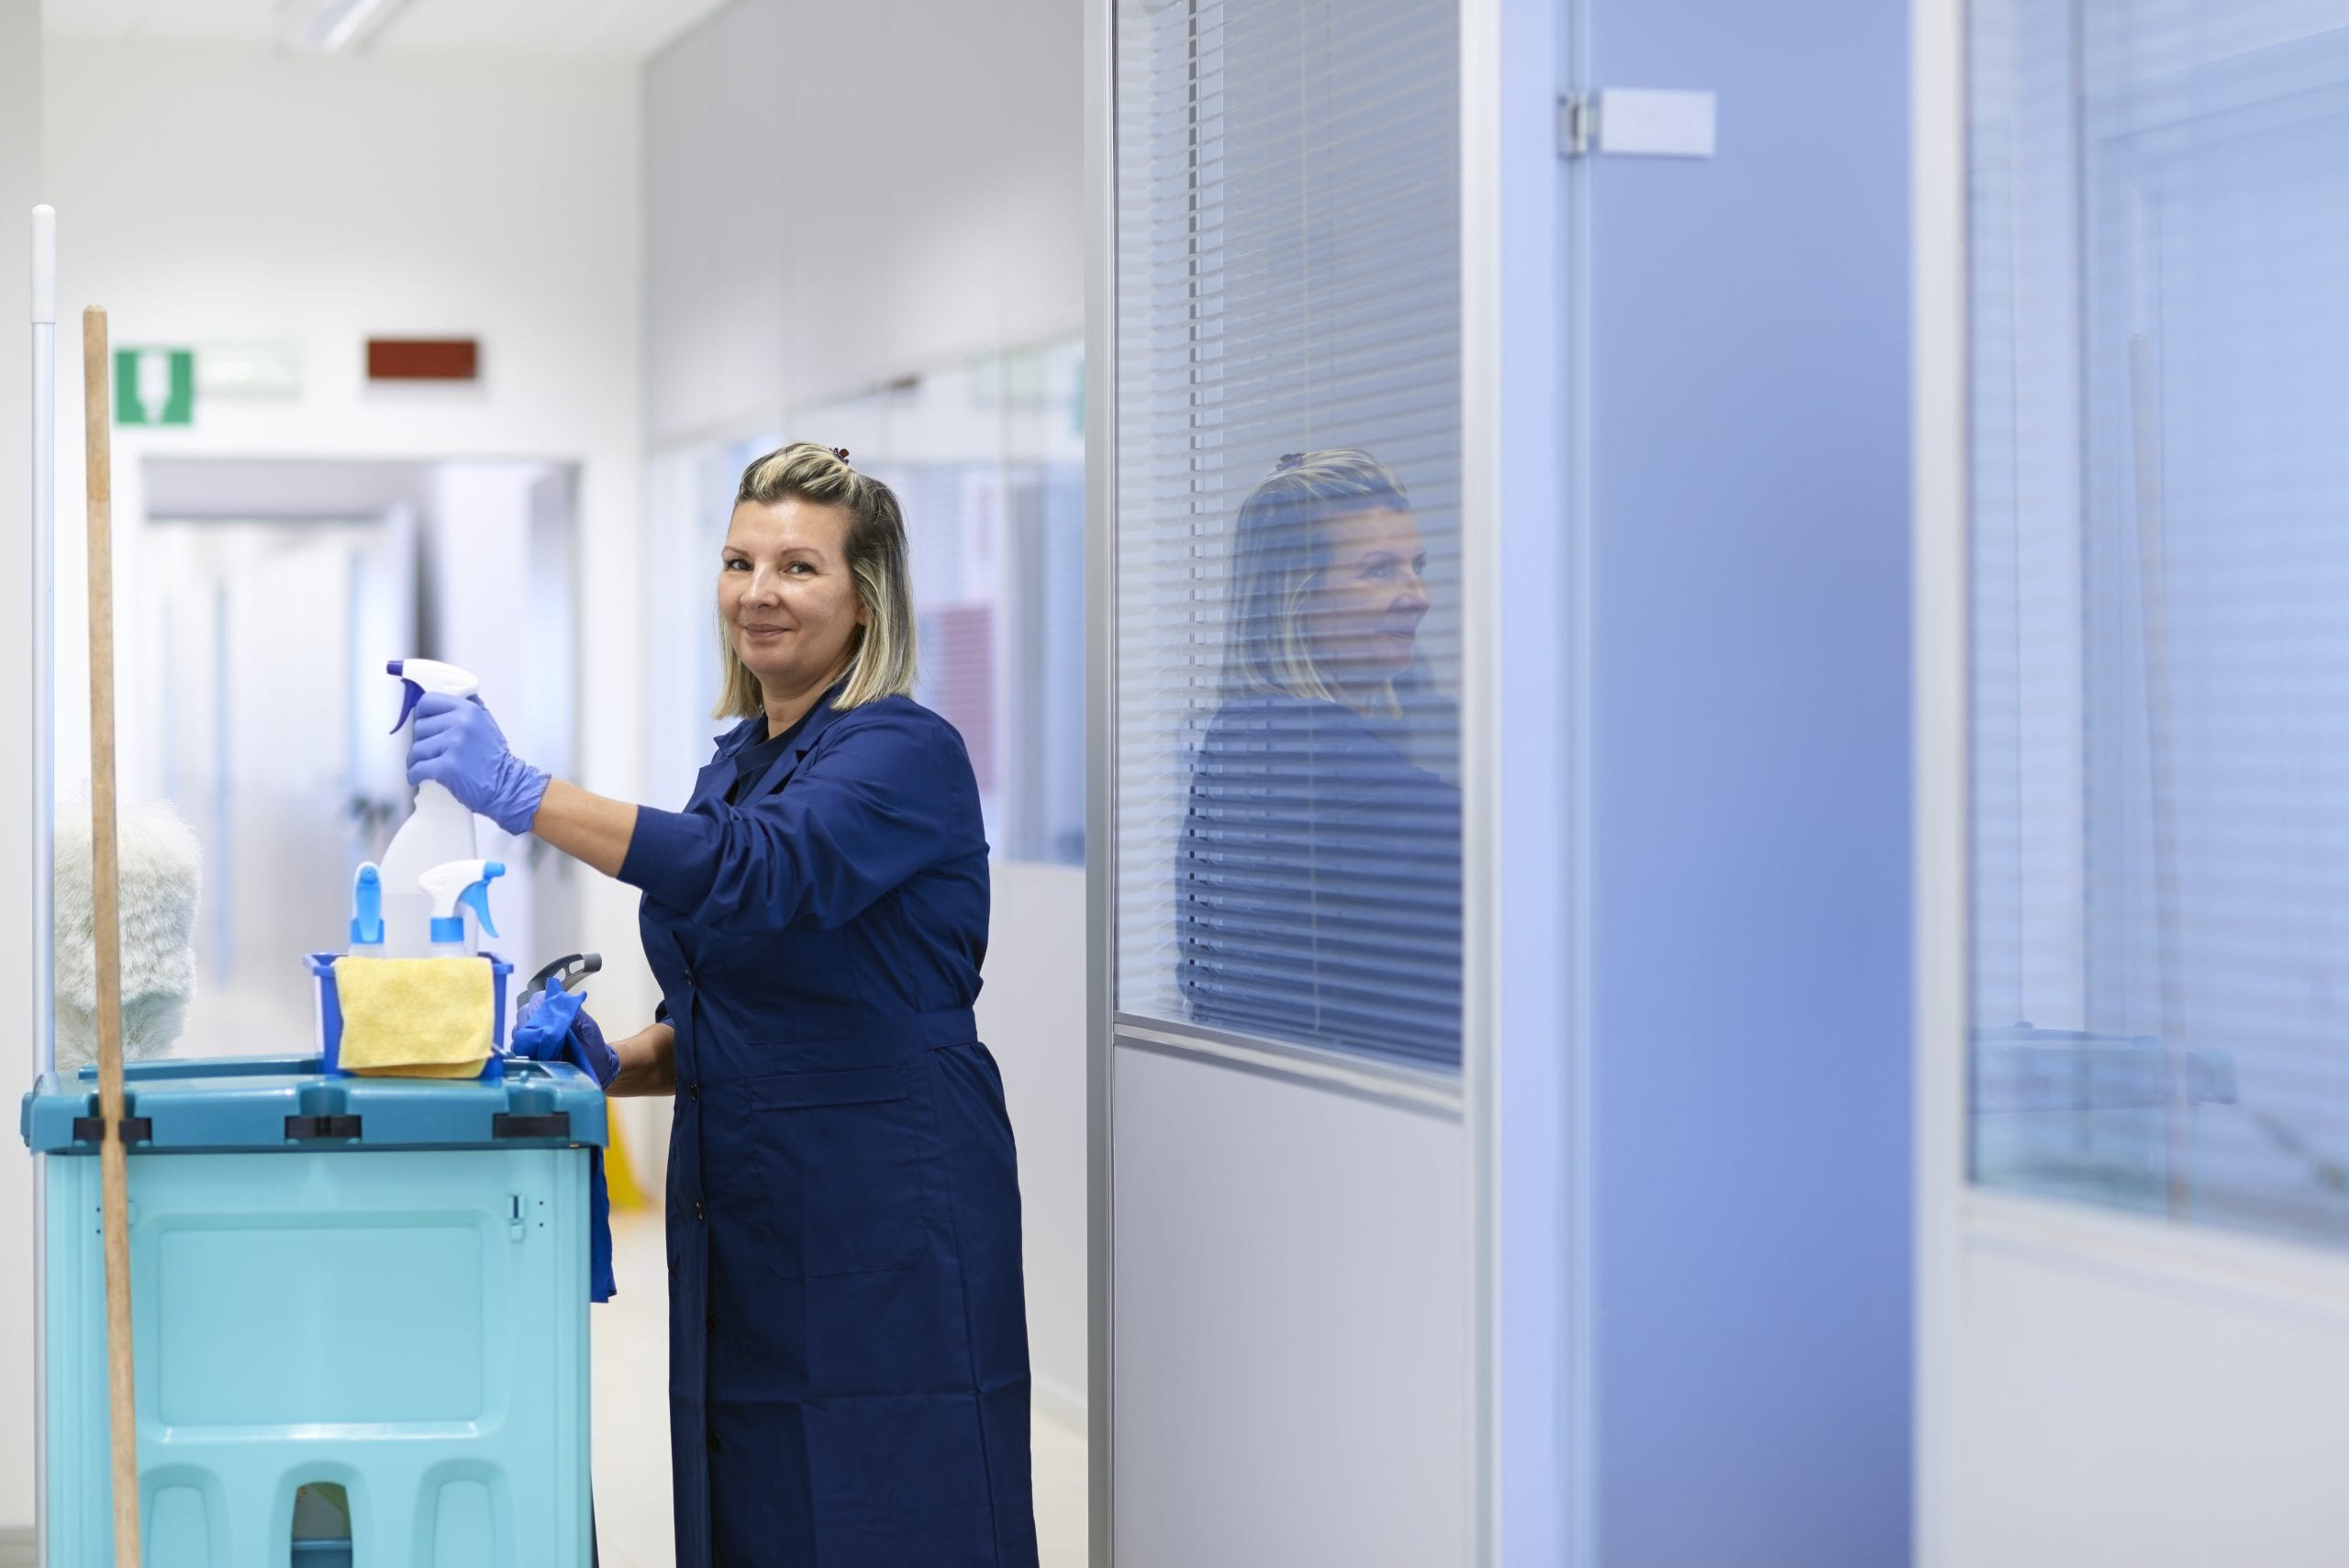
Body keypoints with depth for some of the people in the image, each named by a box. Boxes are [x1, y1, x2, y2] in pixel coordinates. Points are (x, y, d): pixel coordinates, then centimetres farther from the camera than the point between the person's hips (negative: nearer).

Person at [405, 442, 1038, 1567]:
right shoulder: (738, 762, 16)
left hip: (887, 1226, -8)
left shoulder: (905, 754, -11)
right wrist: (619, 1065, 3)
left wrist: (520, 793, -33)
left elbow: (756, 871, -30)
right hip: (743, 1220, 8)